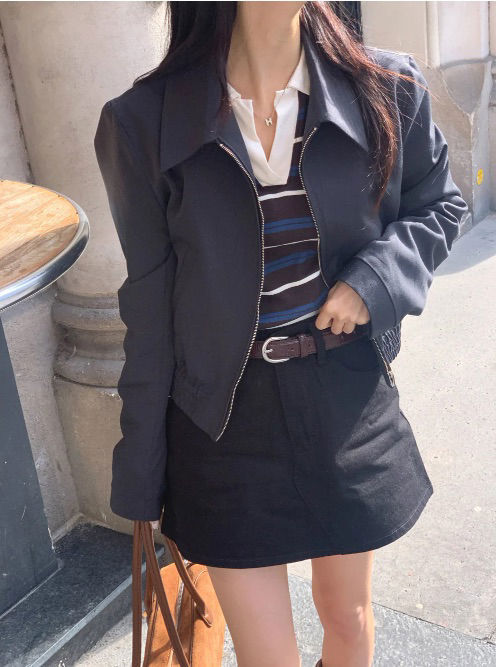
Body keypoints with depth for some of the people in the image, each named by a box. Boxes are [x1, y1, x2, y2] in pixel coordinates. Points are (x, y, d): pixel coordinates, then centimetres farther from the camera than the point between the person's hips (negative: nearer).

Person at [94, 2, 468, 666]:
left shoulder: (389, 89, -6)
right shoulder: (143, 123, -11)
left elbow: (439, 202, 10)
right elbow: (150, 310, -5)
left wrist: (377, 276, -13)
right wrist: (141, 478, 0)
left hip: (350, 401, 3)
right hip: (227, 422, -2)